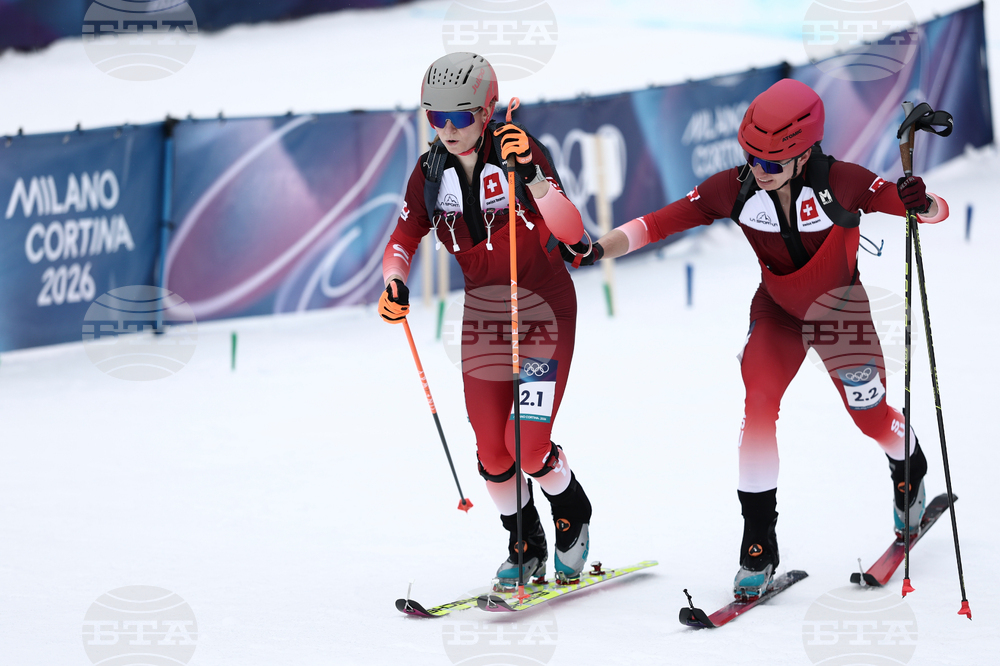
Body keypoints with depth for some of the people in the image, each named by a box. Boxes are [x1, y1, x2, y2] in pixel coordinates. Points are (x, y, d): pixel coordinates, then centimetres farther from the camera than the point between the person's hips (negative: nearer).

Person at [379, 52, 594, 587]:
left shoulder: (517, 153, -18)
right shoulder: (431, 172, -4)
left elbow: (570, 231, -29)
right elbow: (404, 239, 7)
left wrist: (529, 173, -42)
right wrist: (394, 285, -13)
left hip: (543, 311, -4)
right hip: (482, 315, 5)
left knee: (529, 445, -12)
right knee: (492, 451, 0)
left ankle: (573, 518, 19)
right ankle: (525, 547, 24)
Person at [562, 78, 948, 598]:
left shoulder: (843, 184, -30)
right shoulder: (735, 189, -23)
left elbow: (938, 212, -28)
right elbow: (658, 224, -25)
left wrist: (920, 202, -52)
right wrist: (596, 250, -40)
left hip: (840, 307, -1)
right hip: (777, 306, 1)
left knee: (871, 416, 6)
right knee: (757, 404, -18)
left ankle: (911, 470, 45)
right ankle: (759, 545, -9)